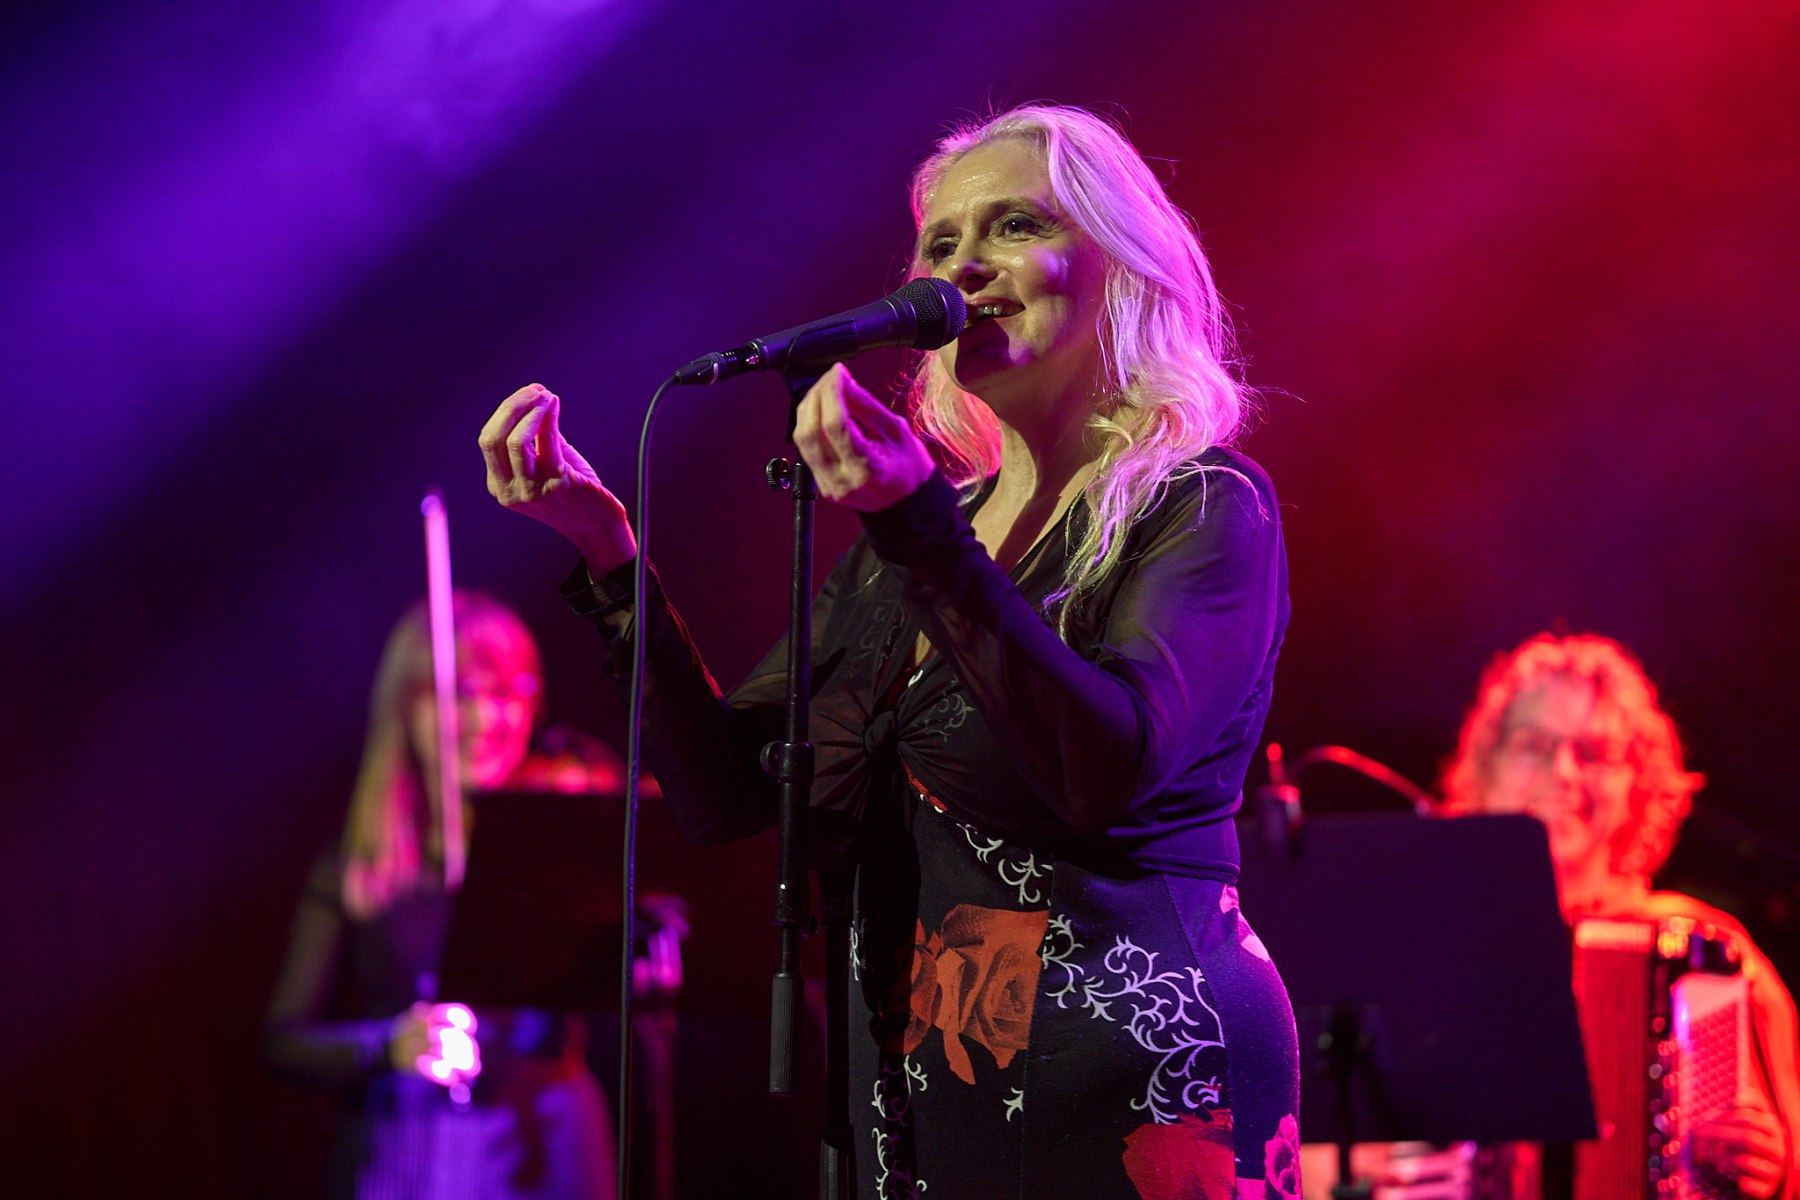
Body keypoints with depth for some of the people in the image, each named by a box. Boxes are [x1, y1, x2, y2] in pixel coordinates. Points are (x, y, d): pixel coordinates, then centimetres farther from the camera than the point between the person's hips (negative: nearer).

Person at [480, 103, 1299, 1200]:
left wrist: (921, 530, -29)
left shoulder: (1201, 508, -5)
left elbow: (1111, 769, -22)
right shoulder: (913, 534, 12)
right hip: (919, 1097, 6)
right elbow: (728, 793, 7)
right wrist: (606, 546, -2)